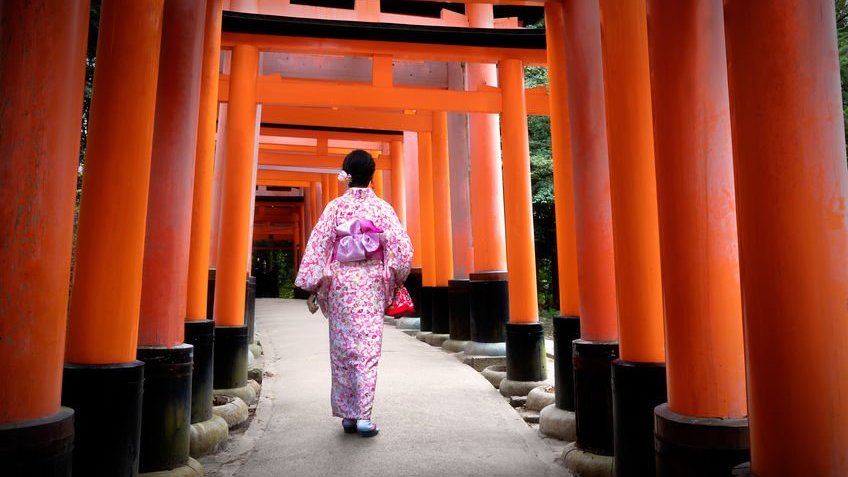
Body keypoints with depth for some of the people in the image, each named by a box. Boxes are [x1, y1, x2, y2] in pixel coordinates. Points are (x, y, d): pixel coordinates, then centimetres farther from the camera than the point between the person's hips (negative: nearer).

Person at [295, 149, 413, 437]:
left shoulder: (336, 206, 0)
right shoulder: (382, 207, 1)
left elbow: (317, 247, -3)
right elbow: (402, 248, -4)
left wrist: (312, 288, 2)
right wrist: (394, 283, 8)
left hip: (340, 283, 0)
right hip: (372, 284, 0)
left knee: (341, 348, 10)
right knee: (368, 349, 2)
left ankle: (347, 414, 17)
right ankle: (363, 416, -1)